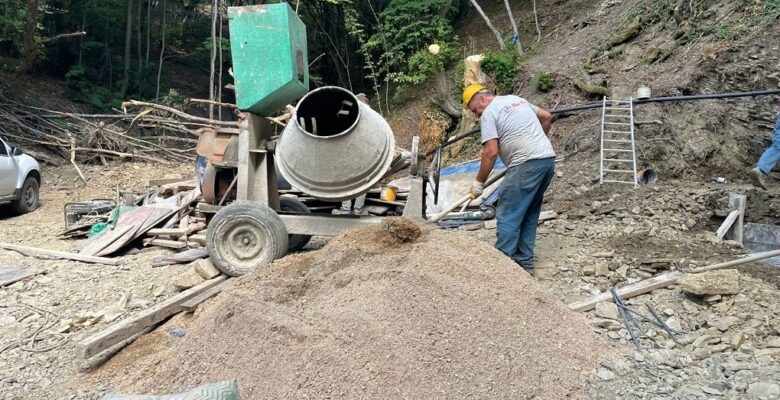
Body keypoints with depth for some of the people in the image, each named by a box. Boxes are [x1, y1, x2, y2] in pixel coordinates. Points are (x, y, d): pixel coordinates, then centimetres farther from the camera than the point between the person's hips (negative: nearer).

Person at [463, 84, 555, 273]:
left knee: (507, 216, -4)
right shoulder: (517, 99, 22)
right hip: (548, 159, 9)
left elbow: (491, 152, -10)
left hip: (527, 164, -9)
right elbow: (547, 117, 29)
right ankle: (525, 263, 19)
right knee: (529, 215, 15)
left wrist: (479, 182, -3)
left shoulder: (489, 113, -3)